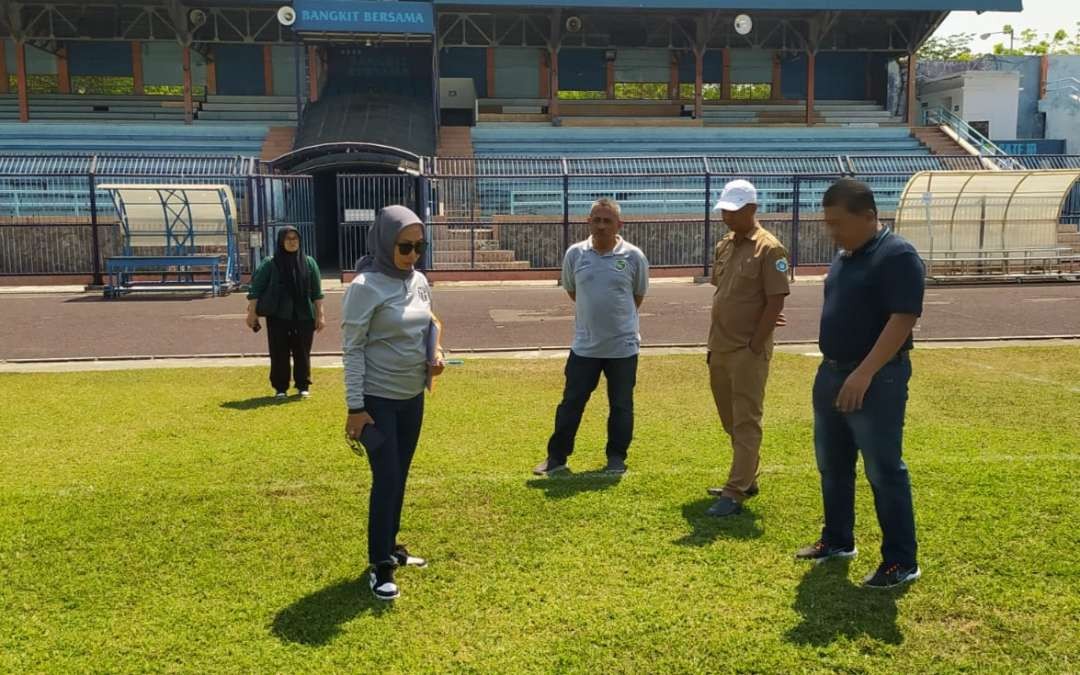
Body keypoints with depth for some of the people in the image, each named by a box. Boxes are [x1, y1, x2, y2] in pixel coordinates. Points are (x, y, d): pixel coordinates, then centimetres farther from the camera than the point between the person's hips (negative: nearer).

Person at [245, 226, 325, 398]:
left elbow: (316, 292, 5)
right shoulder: (270, 264, -2)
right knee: (279, 354, 4)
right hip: (278, 317, -1)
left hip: (304, 317, 1)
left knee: (302, 353, 6)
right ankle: (280, 388, 15)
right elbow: (256, 289, -1)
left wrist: (320, 315, 2)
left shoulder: (309, 263, 3)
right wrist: (252, 312, -5)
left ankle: (303, 386, 19)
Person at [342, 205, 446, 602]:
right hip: (377, 400, -7)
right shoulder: (366, 287, -17)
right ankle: (380, 566, 6)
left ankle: (390, 547, 30)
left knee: (399, 477, 15)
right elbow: (352, 349, -16)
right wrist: (355, 407, -17)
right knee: (386, 479, -5)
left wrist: (435, 354, -5)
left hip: (412, 397, 7)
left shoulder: (419, 282, 3)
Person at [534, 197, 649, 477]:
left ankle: (617, 458, 23)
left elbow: (639, 295, 9)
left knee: (621, 406, 9)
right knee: (571, 403, 7)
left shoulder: (634, 256, -6)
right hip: (584, 345, 1)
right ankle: (556, 457, 17)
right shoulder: (575, 254, -2)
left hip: (623, 346, -1)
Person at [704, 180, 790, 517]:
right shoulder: (723, 246, 11)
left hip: (748, 351, -8)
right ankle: (746, 479, 30)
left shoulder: (768, 248, -12)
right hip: (720, 348, 8)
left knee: (746, 422, -4)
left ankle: (735, 493, -2)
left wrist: (754, 345, -15)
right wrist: (713, 343, 11)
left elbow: (776, 301, -15)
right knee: (731, 420, 16)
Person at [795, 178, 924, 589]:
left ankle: (902, 561, 9)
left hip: (876, 379, -9)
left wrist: (864, 374, -27)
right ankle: (837, 541, 32)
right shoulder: (843, 257, 12)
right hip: (832, 373, 9)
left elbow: (902, 320, -22)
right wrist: (834, 369, 18)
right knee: (832, 465, 16)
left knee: (884, 470, -2)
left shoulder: (898, 256, -15)